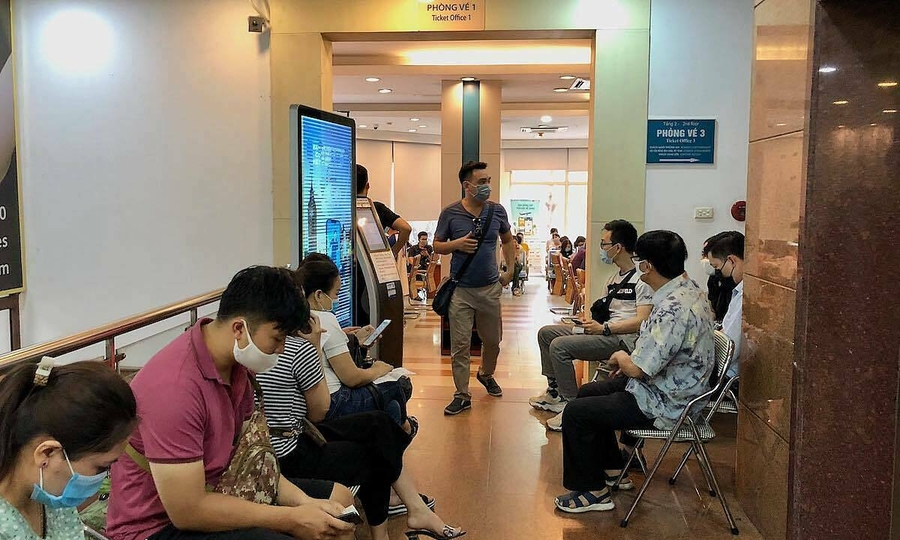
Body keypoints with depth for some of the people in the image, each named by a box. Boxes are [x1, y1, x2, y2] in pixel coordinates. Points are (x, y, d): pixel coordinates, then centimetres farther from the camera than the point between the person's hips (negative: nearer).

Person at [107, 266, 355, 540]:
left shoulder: (236, 361, -3)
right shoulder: (174, 387, -30)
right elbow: (187, 511, -27)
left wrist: (302, 502, -10)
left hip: (215, 491, 9)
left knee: (338, 497, 11)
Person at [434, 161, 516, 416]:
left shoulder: (497, 211, 2)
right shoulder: (450, 213, -6)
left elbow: (508, 240, 17)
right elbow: (437, 245, 2)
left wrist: (510, 270, 9)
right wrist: (457, 244, -17)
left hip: (490, 287, 3)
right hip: (460, 289, -3)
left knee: (493, 340, 16)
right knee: (460, 345, -1)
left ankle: (486, 374, 44)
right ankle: (462, 395, 10)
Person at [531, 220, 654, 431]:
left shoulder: (642, 279, -12)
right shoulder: (613, 279, 20)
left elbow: (642, 321, -21)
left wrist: (604, 328, -20)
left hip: (624, 339, -10)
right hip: (605, 332, 11)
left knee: (560, 346, -25)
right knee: (546, 333, 10)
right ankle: (554, 392, 16)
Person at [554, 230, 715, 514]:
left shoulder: (672, 309, -31)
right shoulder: (689, 289, 2)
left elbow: (639, 370, -28)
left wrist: (622, 358, -6)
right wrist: (630, 360, 7)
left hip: (664, 404, -11)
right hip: (672, 387, 11)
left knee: (575, 413, -7)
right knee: (588, 392, 21)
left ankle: (593, 491, 9)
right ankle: (613, 470, 31)